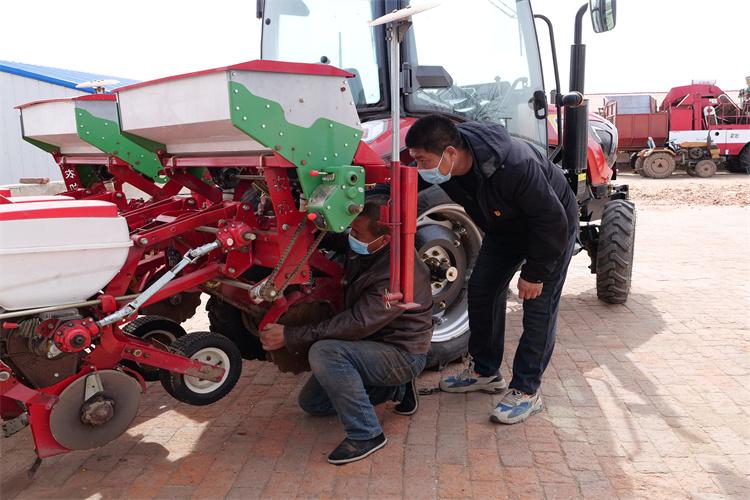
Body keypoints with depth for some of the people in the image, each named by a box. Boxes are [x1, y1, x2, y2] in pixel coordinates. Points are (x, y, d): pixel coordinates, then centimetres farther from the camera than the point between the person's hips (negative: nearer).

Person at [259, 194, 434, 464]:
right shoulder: (363, 252, -4)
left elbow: (357, 324, -32)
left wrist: (290, 337, -28)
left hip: (402, 354, -9)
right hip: (373, 345, 9)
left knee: (325, 352, -31)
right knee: (311, 401, 11)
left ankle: (366, 434, -15)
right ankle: (396, 389, 18)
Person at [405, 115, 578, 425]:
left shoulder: (515, 165, -42)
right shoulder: (442, 164, -22)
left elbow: (552, 221, -31)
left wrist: (535, 273, -23)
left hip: (553, 228, -7)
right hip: (505, 226, 7)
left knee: (539, 305, -8)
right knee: (481, 290, 6)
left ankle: (526, 391, 3)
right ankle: (485, 371, 22)